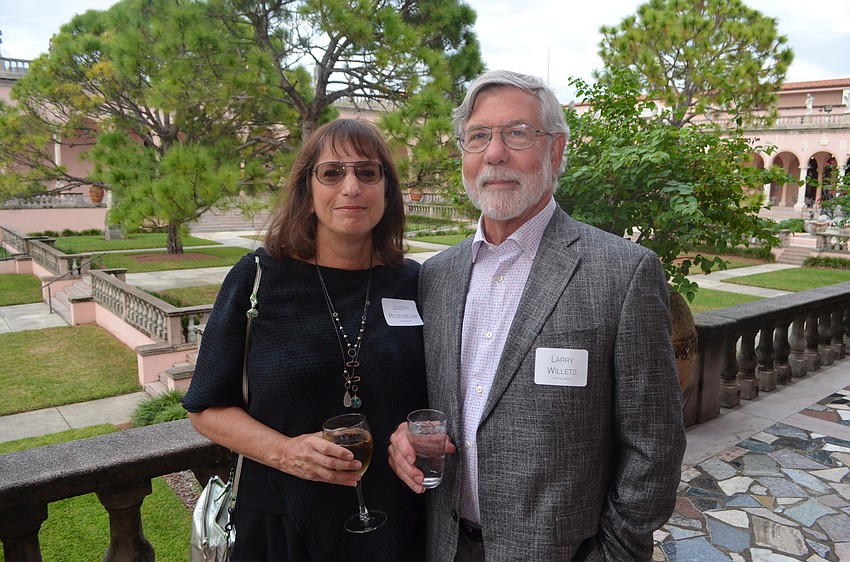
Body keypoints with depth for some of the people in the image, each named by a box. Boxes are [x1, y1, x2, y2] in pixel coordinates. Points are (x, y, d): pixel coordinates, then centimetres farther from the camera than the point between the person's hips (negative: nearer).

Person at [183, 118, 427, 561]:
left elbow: (432, 401, 7)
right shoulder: (259, 277, -10)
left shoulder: (414, 283, -5)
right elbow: (207, 409, -4)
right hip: (281, 524, -1)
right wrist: (285, 452, -18)